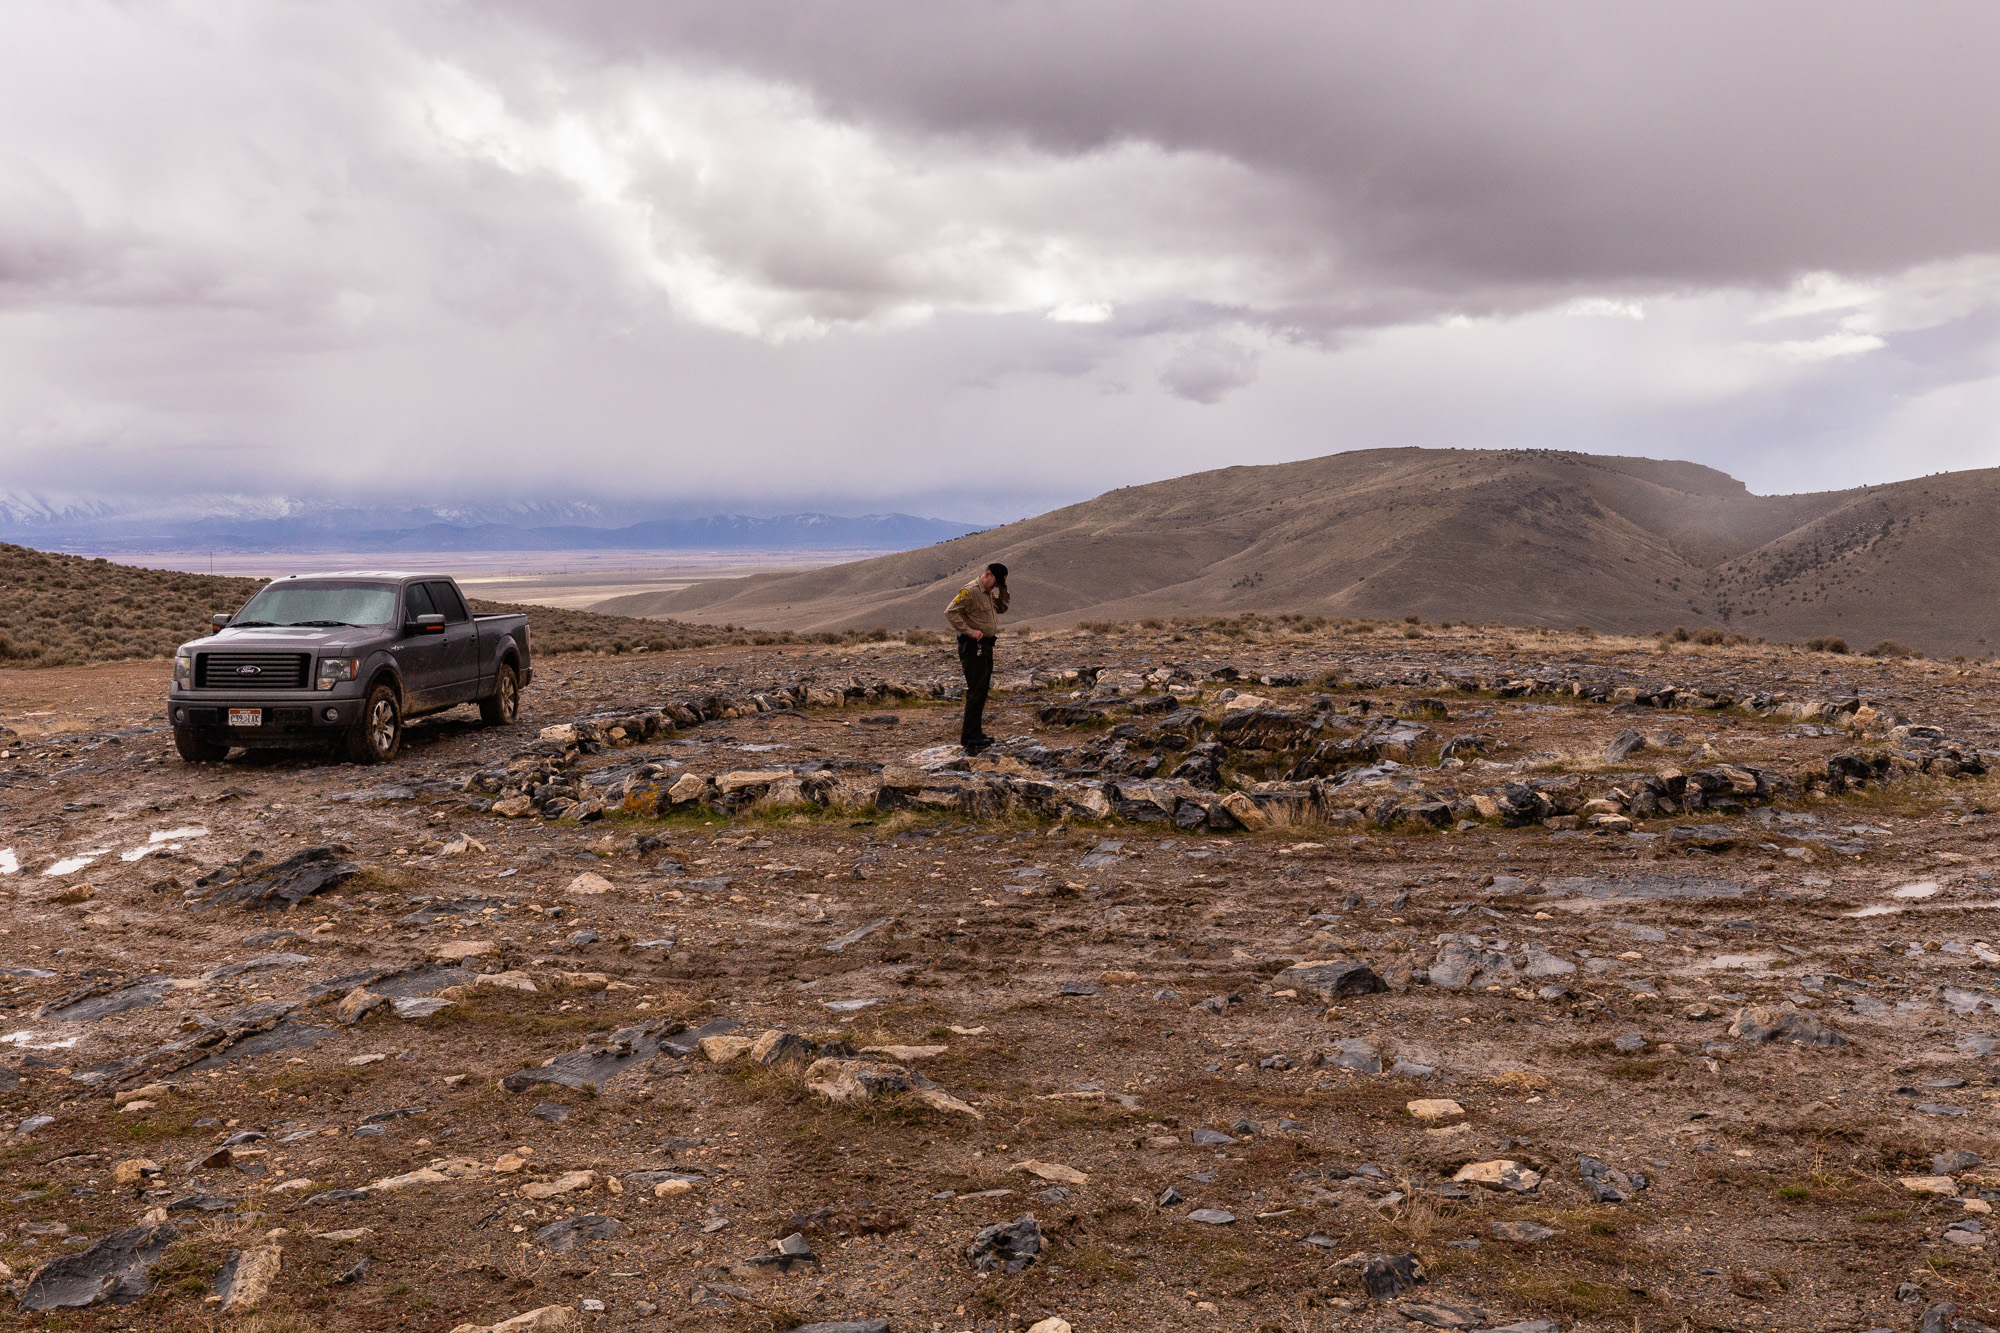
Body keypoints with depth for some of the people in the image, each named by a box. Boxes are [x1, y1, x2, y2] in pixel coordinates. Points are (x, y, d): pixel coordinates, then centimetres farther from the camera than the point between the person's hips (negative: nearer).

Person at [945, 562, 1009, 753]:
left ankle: (974, 733, 20)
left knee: (982, 690, 13)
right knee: (976, 690, -12)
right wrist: (969, 631, -25)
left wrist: (1003, 590, 8)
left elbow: (1002, 609, 23)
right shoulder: (970, 591, -15)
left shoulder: (989, 592, 15)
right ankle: (970, 736, -11)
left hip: (985, 647, 10)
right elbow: (950, 612, -22)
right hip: (973, 646, -10)